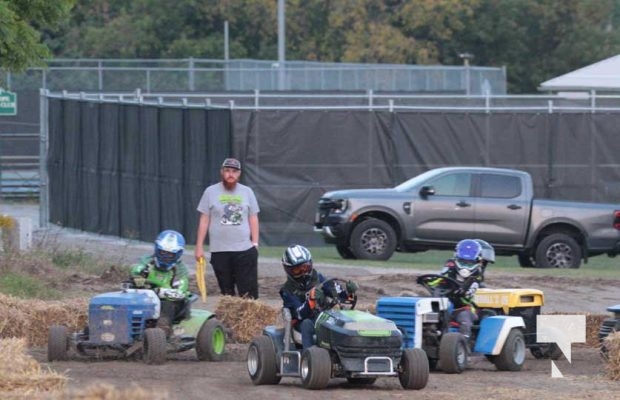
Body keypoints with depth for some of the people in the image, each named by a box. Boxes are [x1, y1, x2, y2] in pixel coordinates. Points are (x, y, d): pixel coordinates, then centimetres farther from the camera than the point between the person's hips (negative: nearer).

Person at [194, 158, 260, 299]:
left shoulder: (247, 192, 7)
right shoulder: (211, 192, 3)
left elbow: (253, 219, 10)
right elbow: (204, 220, 4)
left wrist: (255, 243, 1)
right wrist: (199, 247, 0)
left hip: (245, 250, 0)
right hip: (219, 251, 0)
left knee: (249, 293, -6)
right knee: (226, 294, 7)